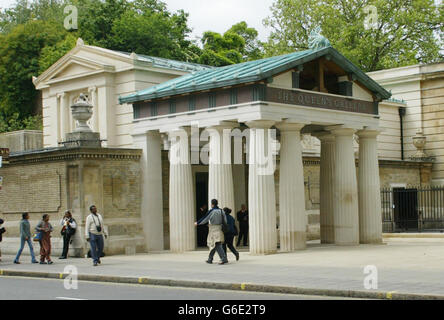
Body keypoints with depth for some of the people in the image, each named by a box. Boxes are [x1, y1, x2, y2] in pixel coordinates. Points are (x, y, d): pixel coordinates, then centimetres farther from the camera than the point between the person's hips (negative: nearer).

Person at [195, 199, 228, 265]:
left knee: (217, 245, -11)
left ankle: (224, 259, -21)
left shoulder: (212, 211, -11)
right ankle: (210, 259, 25)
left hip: (213, 229, -7)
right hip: (219, 229, 7)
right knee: (213, 245, 17)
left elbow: (205, 219, -7)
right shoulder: (221, 211, 7)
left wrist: (197, 223, 6)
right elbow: (225, 221, 8)